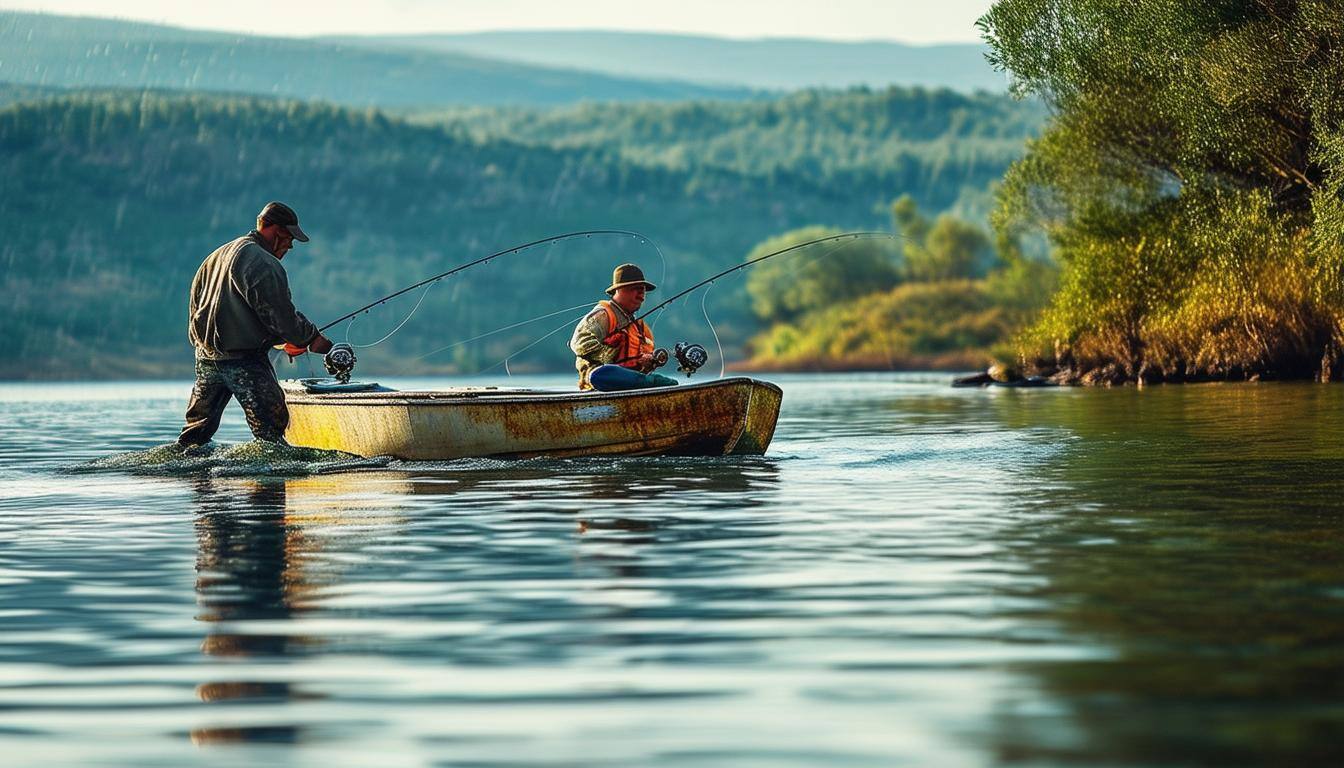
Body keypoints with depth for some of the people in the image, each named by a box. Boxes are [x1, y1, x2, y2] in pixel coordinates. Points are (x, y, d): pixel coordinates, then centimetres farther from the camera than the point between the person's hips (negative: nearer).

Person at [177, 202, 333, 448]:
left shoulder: (217, 255, 19)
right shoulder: (263, 263, -12)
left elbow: (196, 302, 25)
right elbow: (279, 313, -15)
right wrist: (311, 338, -3)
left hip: (205, 355, 9)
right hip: (244, 360, -9)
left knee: (198, 425, 16)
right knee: (270, 427, -10)